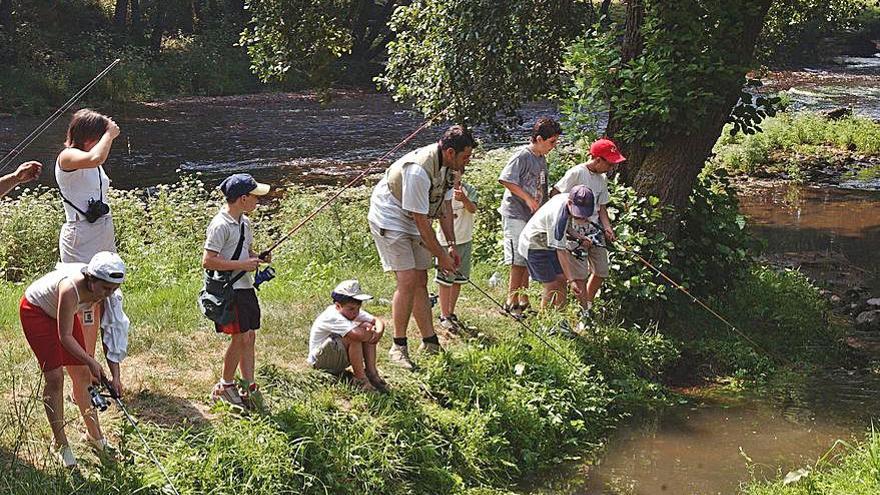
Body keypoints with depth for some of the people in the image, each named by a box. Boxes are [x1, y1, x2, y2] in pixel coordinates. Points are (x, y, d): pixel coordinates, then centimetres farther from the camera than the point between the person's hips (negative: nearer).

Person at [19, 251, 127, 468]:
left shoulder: (104, 290, -23)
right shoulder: (71, 288, -42)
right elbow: (65, 337, -33)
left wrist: (115, 375, -18)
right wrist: (91, 362, -35)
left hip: (61, 311, 6)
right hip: (35, 310, -6)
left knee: (82, 374, 4)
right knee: (54, 377, -11)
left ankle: (94, 434, 20)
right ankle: (61, 444, 0)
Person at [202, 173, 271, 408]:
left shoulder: (244, 222, 12)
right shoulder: (221, 225, -16)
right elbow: (207, 261, -20)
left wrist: (258, 258, 6)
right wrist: (242, 265, -20)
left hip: (246, 287, 9)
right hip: (229, 289, -9)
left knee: (249, 337, 9)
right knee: (240, 337, -8)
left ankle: (249, 388, 15)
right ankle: (224, 387, 7)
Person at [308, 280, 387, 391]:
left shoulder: (352, 311, -2)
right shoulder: (332, 317, -29)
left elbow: (378, 321, -4)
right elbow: (358, 335, -43)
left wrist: (378, 331, -27)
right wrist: (369, 330, -21)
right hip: (320, 360, -8)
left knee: (368, 330, -10)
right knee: (353, 337, -33)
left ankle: (371, 372, -11)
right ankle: (360, 378, -22)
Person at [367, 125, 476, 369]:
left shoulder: (447, 165, -4)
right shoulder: (418, 170, -32)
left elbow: (445, 204, 9)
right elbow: (421, 220, -26)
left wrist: (451, 245, 6)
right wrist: (440, 255, -18)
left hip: (412, 224, 9)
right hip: (389, 219, -9)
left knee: (420, 281, 9)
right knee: (407, 281, -16)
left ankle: (430, 343, 15)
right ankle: (398, 347, -7)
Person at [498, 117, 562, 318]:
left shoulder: (542, 158, 14)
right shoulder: (523, 156, -12)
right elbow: (506, 180, -19)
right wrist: (528, 198, -19)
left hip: (533, 216, 9)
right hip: (515, 213, -9)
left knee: (528, 260, 11)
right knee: (519, 261, -9)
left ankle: (523, 301, 19)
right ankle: (511, 302, -2)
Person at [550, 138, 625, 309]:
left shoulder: (602, 179, 11)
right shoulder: (577, 173, -13)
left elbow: (602, 207, 16)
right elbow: (555, 194, -11)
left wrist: (607, 228, 1)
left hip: (595, 231, 8)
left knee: (601, 272, 10)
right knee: (580, 274, -9)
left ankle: (588, 305, 26)